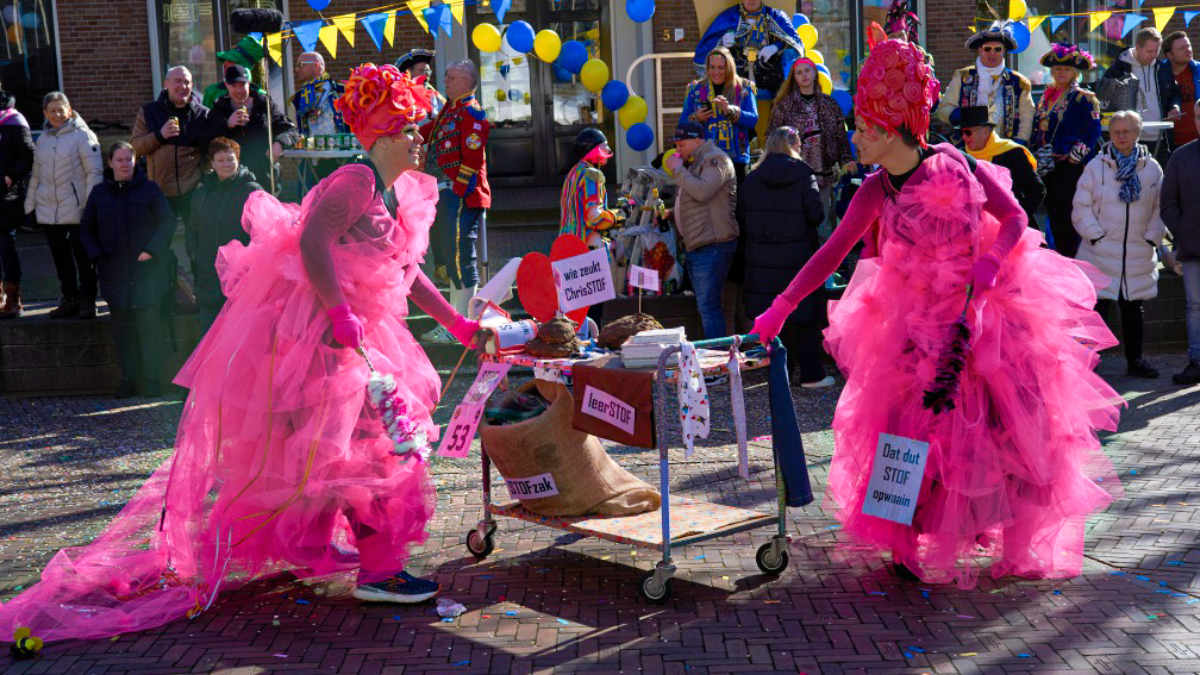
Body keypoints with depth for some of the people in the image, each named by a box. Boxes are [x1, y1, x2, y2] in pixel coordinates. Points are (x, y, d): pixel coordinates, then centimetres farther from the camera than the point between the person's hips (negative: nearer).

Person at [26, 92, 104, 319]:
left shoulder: (82, 135, -4)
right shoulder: (43, 139, 15)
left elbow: (94, 172, -7)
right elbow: (36, 175, 22)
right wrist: (30, 204, 18)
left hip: (76, 209, -6)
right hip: (48, 211, 6)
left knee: (83, 258, -1)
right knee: (60, 259, 10)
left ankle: (87, 301, 7)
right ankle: (70, 299, 19)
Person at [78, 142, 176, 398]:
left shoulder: (148, 189, 1)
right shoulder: (99, 193, 10)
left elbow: (168, 221, 0)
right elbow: (86, 228, 17)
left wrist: (152, 250, -11)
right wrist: (96, 256, 2)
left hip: (147, 270, -3)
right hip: (115, 272, 3)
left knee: (149, 325, -6)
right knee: (122, 328, 5)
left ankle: (152, 379, 1)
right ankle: (128, 379, 11)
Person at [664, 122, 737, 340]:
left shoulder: (715, 159, -9)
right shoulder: (694, 163, 22)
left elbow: (702, 191, -25)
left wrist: (678, 169, -14)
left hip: (712, 246, -10)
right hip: (695, 247, 10)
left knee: (708, 307, -13)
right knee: (705, 307, 12)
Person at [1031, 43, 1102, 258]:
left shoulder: (1084, 98, -4)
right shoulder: (1046, 97, 16)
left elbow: (1092, 133, -9)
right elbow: (1037, 129, 21)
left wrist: (1073, 157, -13)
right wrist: (1036, 155, 10)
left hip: (1071, 167, -7)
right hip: (1048, 166, 7)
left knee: (1067, 215, -8)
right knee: (1053, 215, 10)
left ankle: (1071, 259, -2)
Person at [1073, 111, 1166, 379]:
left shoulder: (1151, 168, 6)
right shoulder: (1096, 166, 0)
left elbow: (1160, 208, 10)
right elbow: (1081, 207, -1)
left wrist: (1152, 237, -1)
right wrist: (1095, 235, -10)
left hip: (1138, 254, 3)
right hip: (1101, 254, -3)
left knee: (1133, 309, 12)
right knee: (1097, 308, -5)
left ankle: (1135, 359, 22)